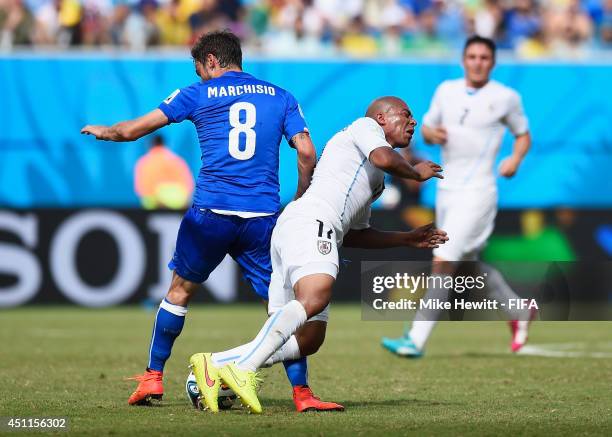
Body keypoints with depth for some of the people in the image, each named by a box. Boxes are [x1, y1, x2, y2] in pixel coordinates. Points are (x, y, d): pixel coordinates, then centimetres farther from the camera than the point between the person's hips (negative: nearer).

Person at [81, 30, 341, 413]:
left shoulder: (198, 95, 7)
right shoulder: (281, 98, 13)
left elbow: (132, 130, 11)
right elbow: (308, 154, 3)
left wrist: (103, 131, 32)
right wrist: (299, 205, 15)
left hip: (211, 212, -1)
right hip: (263, 217, 1)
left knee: (181, 289, 18)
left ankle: (153, 377, 20)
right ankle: (302, 394, -4)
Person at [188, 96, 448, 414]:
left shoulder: (373, 182, 38)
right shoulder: (366, 126, 13)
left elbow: (355, 235, 40)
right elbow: (384, 158, -10)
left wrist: (408, 239, 37)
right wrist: (416, 173, 9)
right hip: (310, 221, -10)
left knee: (308, 341, 1)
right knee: (315, 298, -34)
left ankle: (212, 367, -5)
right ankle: (244, 369, -47)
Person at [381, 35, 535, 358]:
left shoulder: (506, 97, -2)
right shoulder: (446, 90, 8)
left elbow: (523, 135, 10)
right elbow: (426, 128, 17)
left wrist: (515, 159, -9)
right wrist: (431, 133, -7)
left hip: (477, 192, -6)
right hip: (446, 189, 6)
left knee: (443, 261, -15)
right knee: (471, 264, 15)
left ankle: (416, 340, -16)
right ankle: (519, 314, 37)